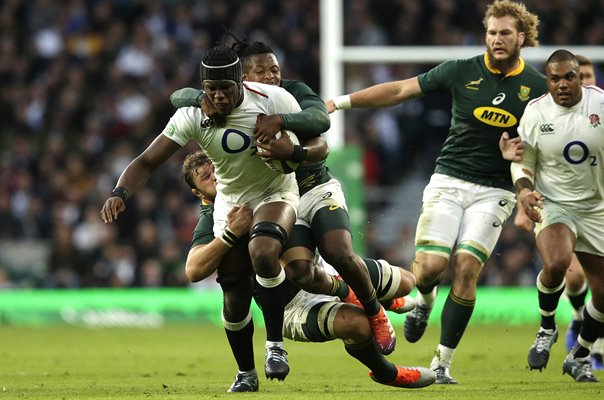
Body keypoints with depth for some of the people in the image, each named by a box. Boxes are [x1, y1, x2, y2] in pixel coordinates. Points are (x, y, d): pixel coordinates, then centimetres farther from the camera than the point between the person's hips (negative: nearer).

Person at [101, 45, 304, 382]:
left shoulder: (273, 100, -23)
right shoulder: (193, 115, -19)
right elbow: (148, 162, -20)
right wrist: (120, 193, -39)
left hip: (275, 193, -3)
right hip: (230, 202, 3)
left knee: (262, 251, -35)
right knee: (233, 299, 1)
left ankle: (276, 344, -20)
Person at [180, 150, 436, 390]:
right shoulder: (210, 222, -9)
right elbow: (194, 270, -28)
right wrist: (232, 232, -35)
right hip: (292, 304, -7)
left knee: (404, 281, 3)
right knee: (357, 324, -32)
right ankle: (386, 373, -1)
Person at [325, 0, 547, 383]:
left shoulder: (537, 86, 0)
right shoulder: (462, 71, -1)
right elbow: (402, 90, 4)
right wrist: (343, 101, 2)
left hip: (495, 191, 0)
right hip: (449, 180, 0)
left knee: (466, 269, -14)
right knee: (430, 267, -14)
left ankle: (442, 364, -4)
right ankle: (425, 300, 26)